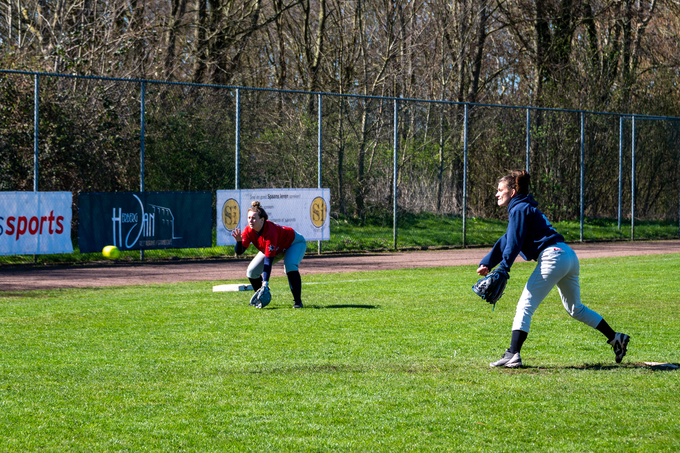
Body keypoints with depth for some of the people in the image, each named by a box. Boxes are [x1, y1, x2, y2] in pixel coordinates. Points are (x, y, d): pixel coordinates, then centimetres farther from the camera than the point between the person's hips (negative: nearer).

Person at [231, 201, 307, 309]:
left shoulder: (270, 231, -42)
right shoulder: (249, 230, -23)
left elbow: (268, 259, -44)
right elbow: (239, 252, -24)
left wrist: (265, 283, -47)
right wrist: (239, 241, -47)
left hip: (294, 243, -7)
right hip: (277, 249, 7)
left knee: (290, 266, -36)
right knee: (252, 271, -7)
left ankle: (297, 301, -25)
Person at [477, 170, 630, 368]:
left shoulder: (519, 209, -3)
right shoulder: (525, 208, 26)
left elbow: (514, 244, -13)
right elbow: (505, 242, 23)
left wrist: (503, 270, -19)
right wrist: (486, 264, 15)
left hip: (553, 257, -10)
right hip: (569, 256, 10)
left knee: (525, 307, -9)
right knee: (575, 308, 23)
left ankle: (513, 355, -18)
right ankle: (615, 338, 22)